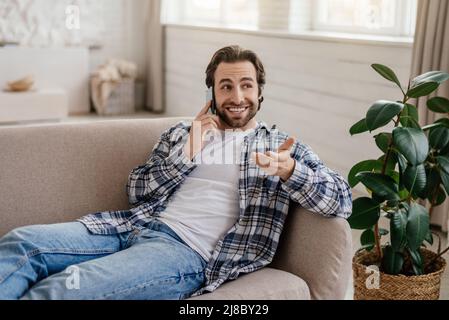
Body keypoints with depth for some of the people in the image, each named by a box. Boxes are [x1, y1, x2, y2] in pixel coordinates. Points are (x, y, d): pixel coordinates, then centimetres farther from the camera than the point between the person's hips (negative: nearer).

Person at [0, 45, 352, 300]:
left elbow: (343, 200, -1)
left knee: (59, 288, -28)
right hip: (138, 225, 5)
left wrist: (289, 171, -22)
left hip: (188, 252, -5)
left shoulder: (284, 146, 11)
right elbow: (137, 189, 15)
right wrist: (186, 154, -2)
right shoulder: (181, 133, 22)